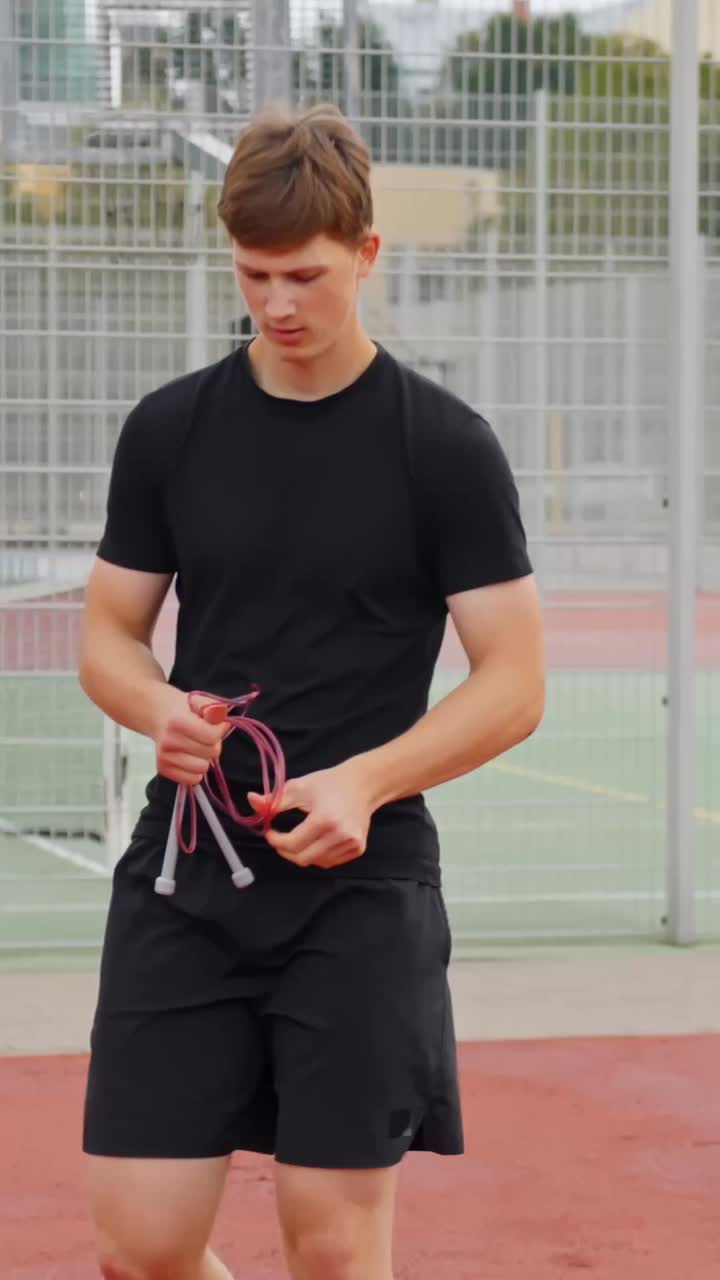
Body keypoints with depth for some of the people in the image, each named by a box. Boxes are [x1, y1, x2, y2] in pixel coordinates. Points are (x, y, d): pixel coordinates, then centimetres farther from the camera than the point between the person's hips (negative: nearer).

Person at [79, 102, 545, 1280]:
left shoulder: (445, 446, -4)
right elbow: (108, 636, 12)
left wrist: (363, 784, -20)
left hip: (361, 889, -3)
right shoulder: (169, 429, 6)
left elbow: (514, 683, -4)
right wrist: (160, 710, -11)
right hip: (184, 881, 3)